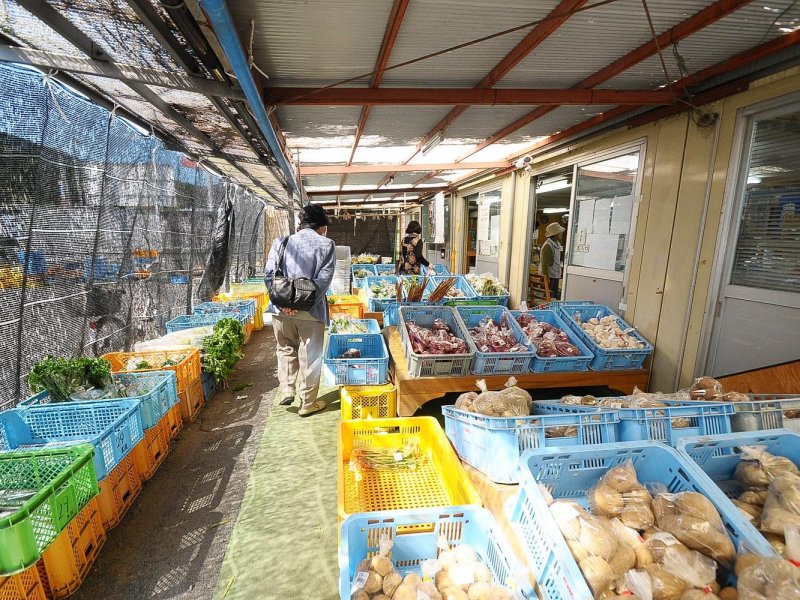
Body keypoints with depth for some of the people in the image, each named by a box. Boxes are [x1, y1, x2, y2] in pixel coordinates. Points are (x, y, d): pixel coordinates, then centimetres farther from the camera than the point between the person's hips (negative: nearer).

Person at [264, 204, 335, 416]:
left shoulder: (281, 242, 7)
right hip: (310, 311, -3)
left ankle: (287, 390, 20)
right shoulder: (326, 245, -2)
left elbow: (269, 275, -1)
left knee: (286, 350, 25)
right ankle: (308, 403, 20)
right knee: (310, 356, 9)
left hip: (282, 309, 3)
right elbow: (324, 279, -12)